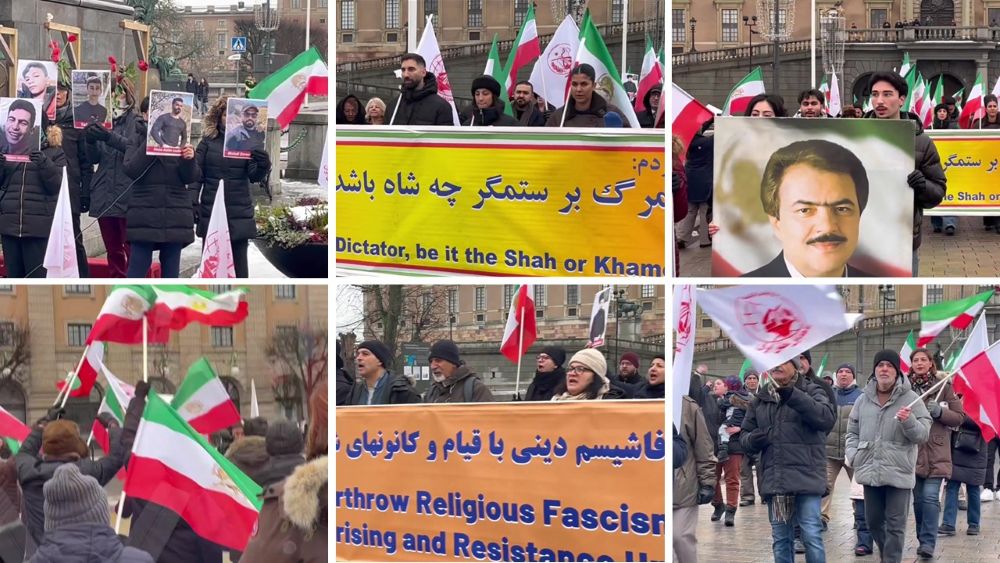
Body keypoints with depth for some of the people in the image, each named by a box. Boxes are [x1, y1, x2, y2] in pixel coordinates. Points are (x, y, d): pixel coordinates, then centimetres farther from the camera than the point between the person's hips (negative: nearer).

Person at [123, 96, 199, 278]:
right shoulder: (139, 138, 5)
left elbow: (191, 177, 4)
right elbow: (131, 169, -10)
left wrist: (189, 159, -17)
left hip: (175, 214, 2)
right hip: (144, 214, -2)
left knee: (171, 270, 5)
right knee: (137, 267, -6)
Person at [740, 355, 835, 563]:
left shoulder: (811, 391, 1)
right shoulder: (761, 398, 15)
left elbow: (827, 418, -17)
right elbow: (744, 436, 18)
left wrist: (794, 396, -25)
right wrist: (754, 439, -7)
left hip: (806, 477, -5)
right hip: (773, 480, 5)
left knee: (812, 536, -9)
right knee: (780, 539, 9)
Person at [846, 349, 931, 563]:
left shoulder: (909, 399, -4)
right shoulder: (863, 399, 8)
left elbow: (923, 434, -7)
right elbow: (853, 431, 18)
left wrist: (909, 422, -26)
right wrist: (852, 454, 2)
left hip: (898, 472, -4)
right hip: (870, 471, 5)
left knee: (895, 524, -2)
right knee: (873, 520, 15)